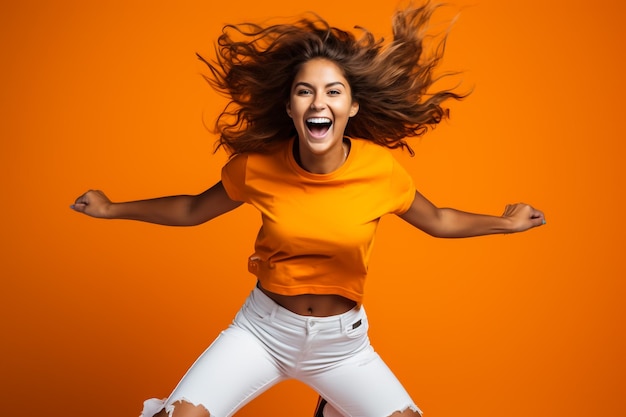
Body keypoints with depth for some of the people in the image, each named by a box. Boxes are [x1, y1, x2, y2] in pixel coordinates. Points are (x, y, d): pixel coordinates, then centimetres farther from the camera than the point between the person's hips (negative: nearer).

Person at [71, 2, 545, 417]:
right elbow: (193, 210, 4)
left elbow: (438, 220, 4)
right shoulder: (257, 166, -14)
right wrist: (112, 209, 7)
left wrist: (505, 222, 5)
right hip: (262, 328, -1)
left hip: (342, 340, 1)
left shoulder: (380, 169, -15)